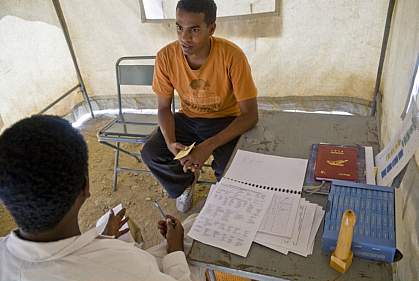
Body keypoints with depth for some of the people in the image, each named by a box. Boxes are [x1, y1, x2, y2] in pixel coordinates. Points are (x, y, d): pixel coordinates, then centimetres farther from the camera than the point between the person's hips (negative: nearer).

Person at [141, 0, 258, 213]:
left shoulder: (232, 56, -27)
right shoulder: (166, 56, -18)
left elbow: (250, 115, -25)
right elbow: (164, 108, -6)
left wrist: (208, 146, -34)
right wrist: (170, 142, -24)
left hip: (226, 121, -3)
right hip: (187, 119, 3)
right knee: (150, 153, -16)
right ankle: (186, 180, 17)